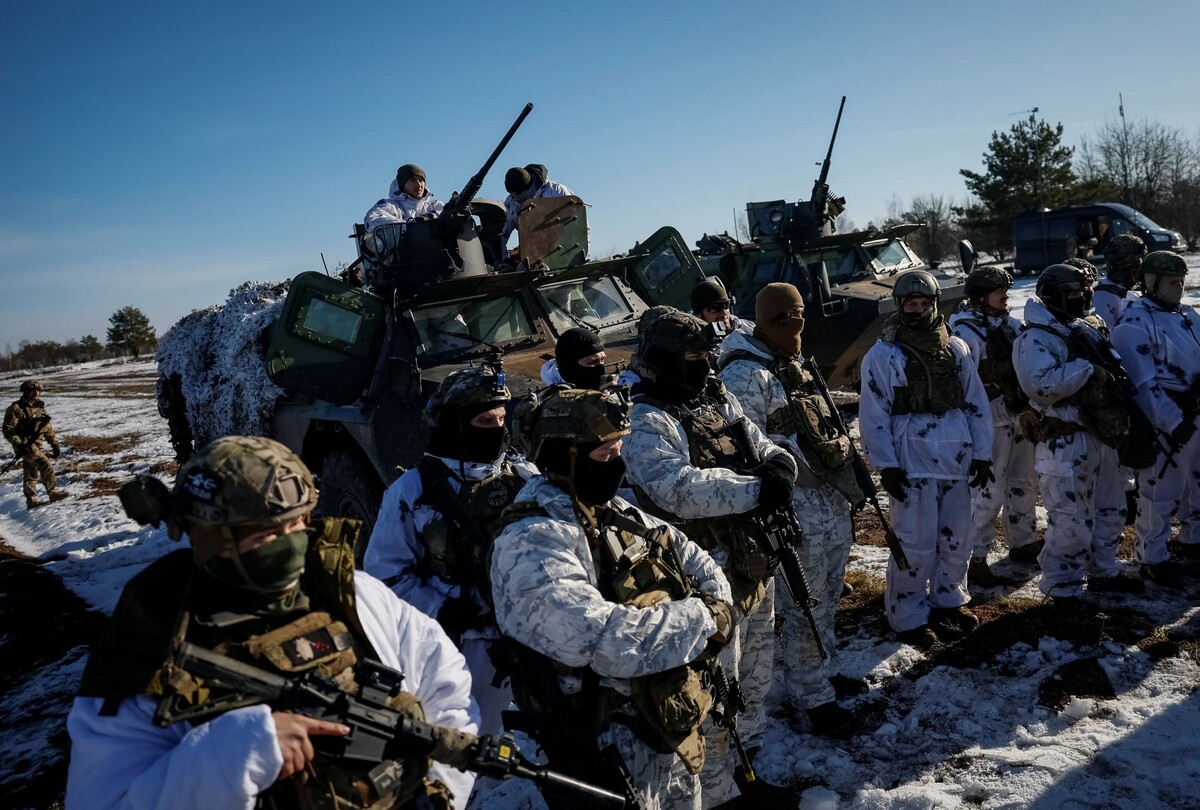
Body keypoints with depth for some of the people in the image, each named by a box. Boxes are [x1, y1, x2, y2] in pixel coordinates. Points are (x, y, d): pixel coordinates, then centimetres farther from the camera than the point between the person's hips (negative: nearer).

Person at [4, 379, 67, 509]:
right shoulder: (16, 409, -8)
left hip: (37, 445, 8)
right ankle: (53, 492, -19)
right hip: (25, 445, -8)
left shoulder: (40, 408, 13)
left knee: (30, 474, 14)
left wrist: (55, 444, 11)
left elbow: (48, 429, 17)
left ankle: (31, 500, 19)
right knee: (45, 465, -20)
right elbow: (8, 430, -11)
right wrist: (18, 444, -21)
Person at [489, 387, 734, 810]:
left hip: (672, 727, 8)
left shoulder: (619, 513, 4)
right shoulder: (532, 545, -24)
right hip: (614, 753, -8)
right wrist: (702, 618, -20)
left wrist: (714, 609, -8)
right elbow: (609, 641, -33)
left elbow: (695, 561, 13)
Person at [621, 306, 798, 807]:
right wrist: (757, 489, -31)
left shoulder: (718, 399, 9)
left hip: (755, 564, 10)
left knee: (755, 673, 25)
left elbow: (760, 446, 10)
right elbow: (683, 489, -32)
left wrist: (778, 461, -13)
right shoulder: (646, 423, -19)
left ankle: (750, 762, 46)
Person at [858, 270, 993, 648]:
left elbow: (977, 402, 11)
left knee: (957, 539, 16)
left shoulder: (956, 348, 9)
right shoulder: (883, 354, -5)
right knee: (916, 545, -1)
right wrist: (886, 465, -12)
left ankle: (949, 600, 35)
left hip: (957, 460, 5)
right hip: (912, 463, -5)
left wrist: (982, 453, 7)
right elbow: (873, 414, -8)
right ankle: (909, 617, 13)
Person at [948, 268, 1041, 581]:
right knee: (988, 492, -5)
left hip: (1020, 417, 8)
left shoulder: (1010, 324, 10)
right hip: (991, 421, -8)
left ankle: (1023, 542, 37)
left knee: (1024, 483, 19)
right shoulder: (966, 332, -15)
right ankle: (975, 560, 6)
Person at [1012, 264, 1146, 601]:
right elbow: (1040, 386, -29)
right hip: (1066, 442, -10)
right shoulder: (1035, 339, -14)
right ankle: (1062, 588, 12)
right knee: (1071, 520, -3)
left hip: (1101, 435, 10)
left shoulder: (1087, 328, 15)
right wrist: (1087, 368, -24)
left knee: (1110, 509, 22)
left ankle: (1104, 572, 40)